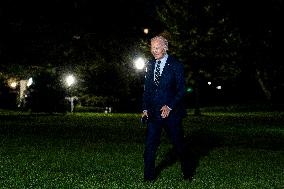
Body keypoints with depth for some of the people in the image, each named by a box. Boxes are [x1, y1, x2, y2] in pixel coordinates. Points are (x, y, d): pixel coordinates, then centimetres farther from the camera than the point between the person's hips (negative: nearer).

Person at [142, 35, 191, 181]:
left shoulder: (175, 65, -3)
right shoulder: (149, 65, 10)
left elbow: (181, 89, -6)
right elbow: (146, 89, 15)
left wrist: (169, 107, -15)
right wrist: (145, 109, 5)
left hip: (171, 113, -4)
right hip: (153, 113, 4)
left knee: (178, 145, 8)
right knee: (149, 146, 0)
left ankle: (187, 174, 25)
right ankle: (149, 177, 9)